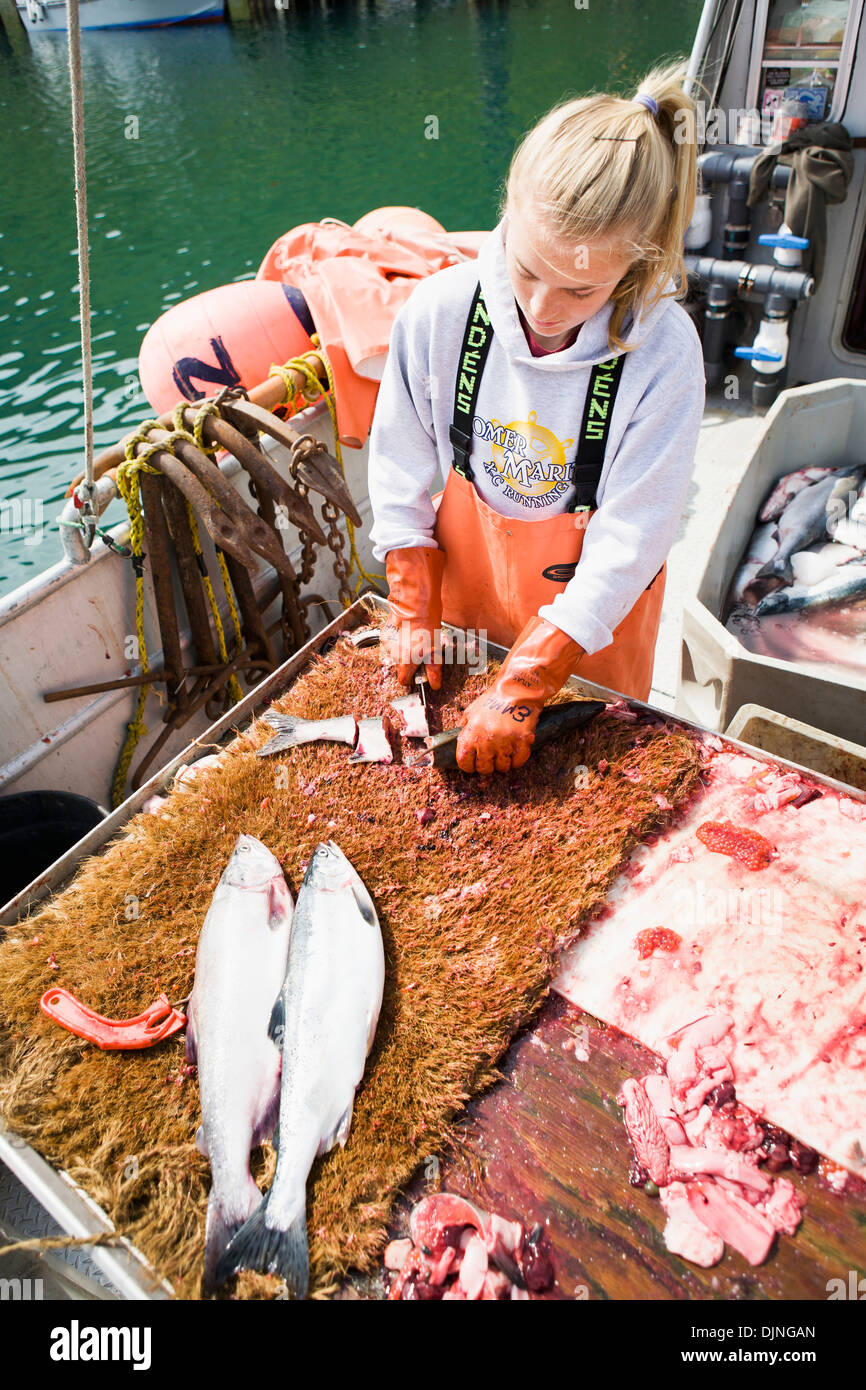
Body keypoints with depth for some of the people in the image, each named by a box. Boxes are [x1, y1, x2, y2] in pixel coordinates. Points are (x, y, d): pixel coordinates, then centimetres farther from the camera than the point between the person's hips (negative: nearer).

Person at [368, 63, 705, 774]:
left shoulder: (664, 353, -27)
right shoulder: (440, 309, -20)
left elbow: (631, 539, -24)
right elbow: (401, 468, -7)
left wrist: (522, 687, -27)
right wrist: (414, 611, -7)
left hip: (597, 600, -1)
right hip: (468, 574, 2)